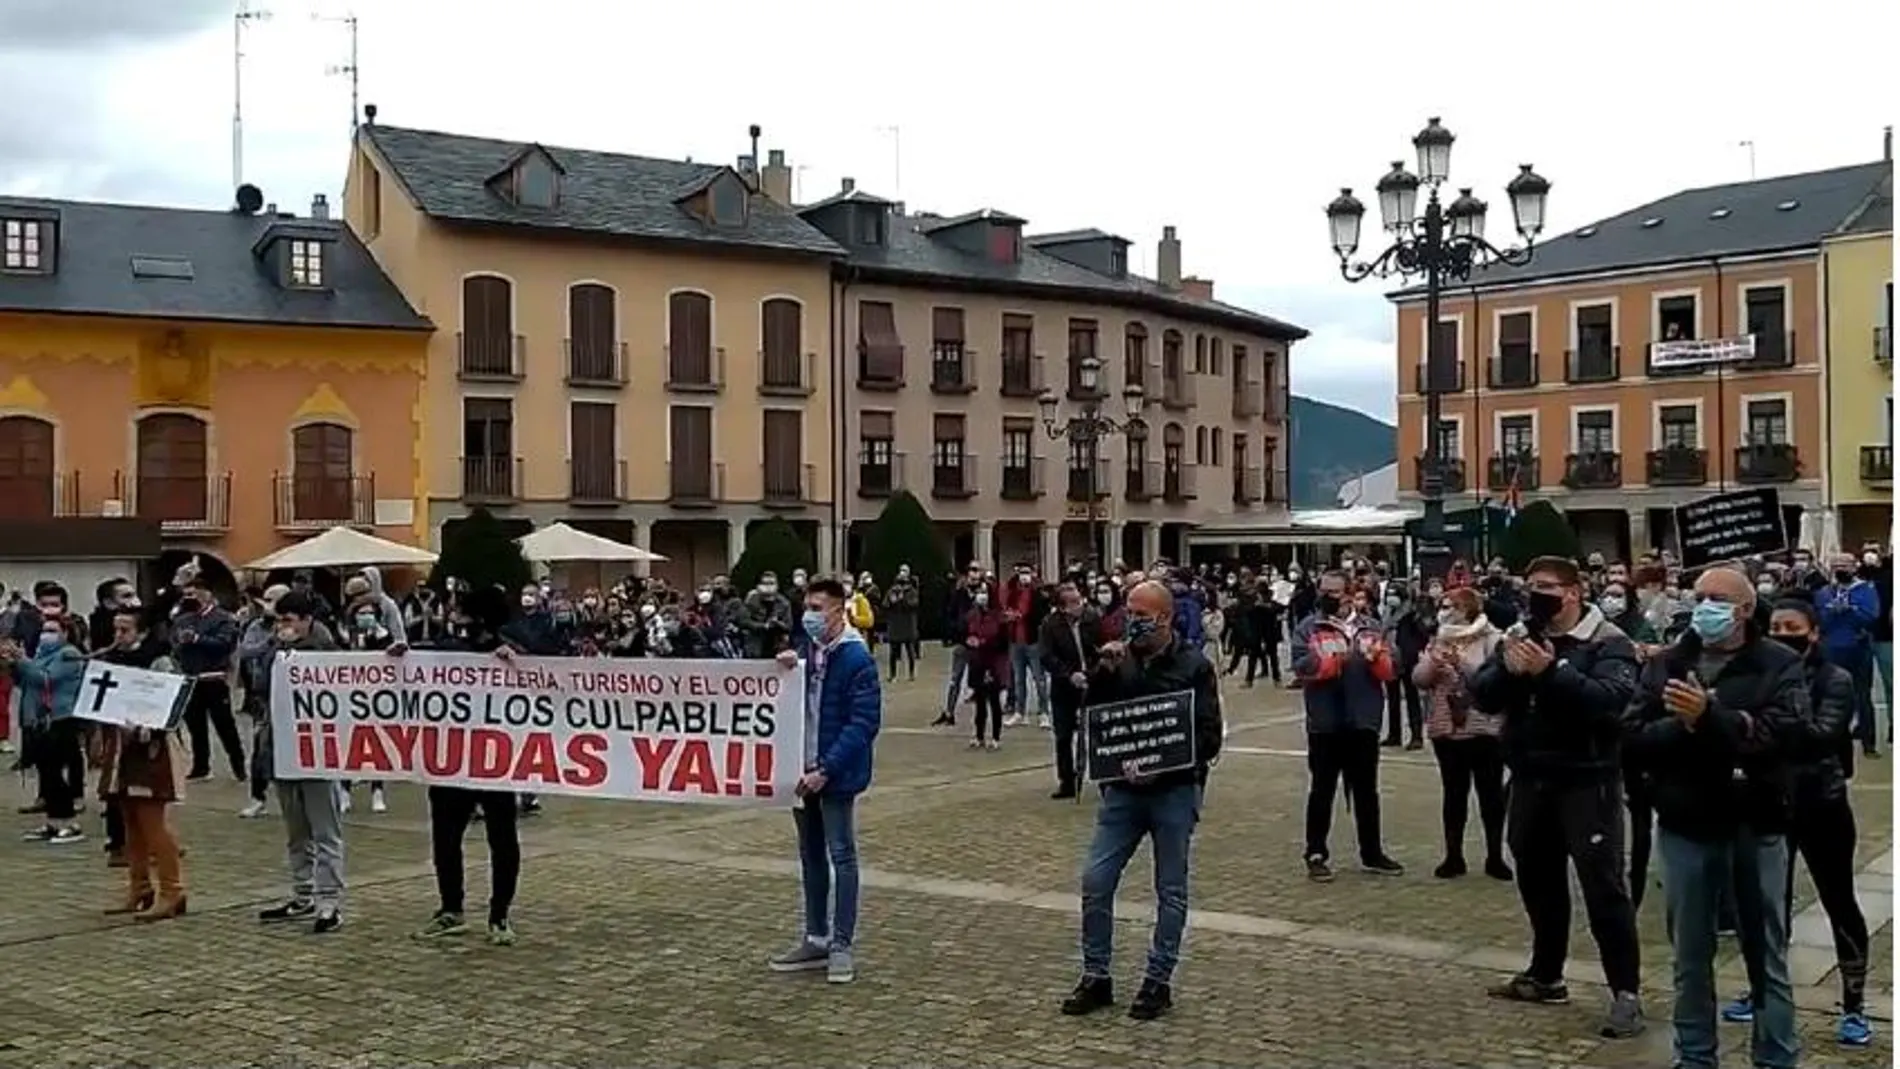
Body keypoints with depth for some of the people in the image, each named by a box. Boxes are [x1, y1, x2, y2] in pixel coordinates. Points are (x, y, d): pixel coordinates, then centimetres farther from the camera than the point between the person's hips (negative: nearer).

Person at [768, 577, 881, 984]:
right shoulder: (809, 651, 8)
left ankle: (842, 945, 7)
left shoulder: (857, 658, -14)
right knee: (811, 855, 14)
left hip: (835, 775, -7)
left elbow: (864, 721, -18)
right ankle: (816, 939, 24)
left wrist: (826, 769, -22)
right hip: (803, 771, 7)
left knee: (841, 855, 0)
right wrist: (788, 671, -8)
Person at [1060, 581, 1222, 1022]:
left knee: (1171, 889, 6)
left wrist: (1158, 766, -21)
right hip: (1122, 788, 4)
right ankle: (1095, 977, 13)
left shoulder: (1194, 666, -6)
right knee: (1095, 881, 0)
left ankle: (1158, 981, 17)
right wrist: (1103, 673, -13)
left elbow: (1208, 736, -9)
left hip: (1174, 791, -3)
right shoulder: (1120, 659, 6)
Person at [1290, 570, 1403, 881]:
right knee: (1322, 790, 3)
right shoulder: (1308, 628, 0)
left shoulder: (1370, 627, 9)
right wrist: (1334, 660, -27)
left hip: (1364, 722, 3)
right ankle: (1316, 855, 11)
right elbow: (1301, 667, -14)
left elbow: (1391, 669, 5)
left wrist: (1377, 658, -16)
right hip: (1325, 723, -3)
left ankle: (1372, 853, 23)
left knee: (1366, 790, 13)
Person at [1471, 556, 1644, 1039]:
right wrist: (1507, 669, -21)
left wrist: (1550, 670, -33)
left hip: (1586, 781, -6)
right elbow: (1481, 694, -1)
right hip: (1530, 780, 6)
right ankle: (1545, 974, 32)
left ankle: (1626, 993, 1)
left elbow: (1610, 698, -26)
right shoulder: (1518, 636, 8)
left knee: (1603, 887, -6)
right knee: (1538, 881, 17)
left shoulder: (1608, 643, -9)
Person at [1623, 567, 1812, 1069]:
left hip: (1756, 827, -2)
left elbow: (1790, 732, -19)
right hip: (1686, 827, 2)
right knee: (1690, 956, 12)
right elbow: (1634, 736, -4)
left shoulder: (1779, 664, -3)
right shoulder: (1665, 665, 5)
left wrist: (1711, 718, -28)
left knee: (1766, 954, 9)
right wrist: (1684, 726, -22)